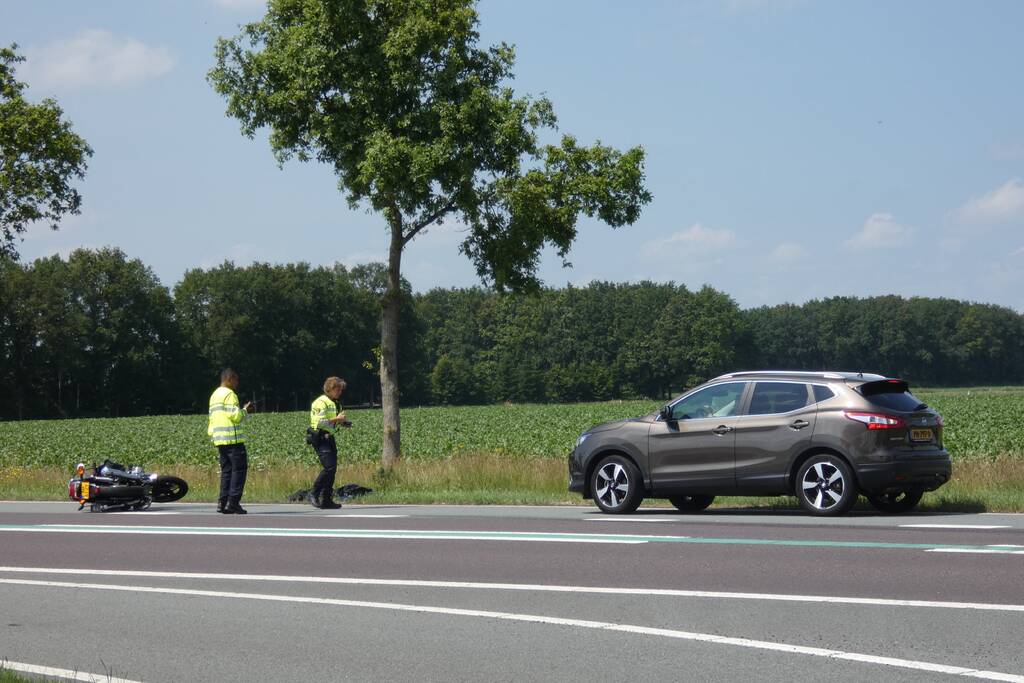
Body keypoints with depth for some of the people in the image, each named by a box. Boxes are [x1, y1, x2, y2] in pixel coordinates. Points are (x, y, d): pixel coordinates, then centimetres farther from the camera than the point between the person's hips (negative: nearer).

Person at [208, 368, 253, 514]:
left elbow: (212, 417, 20)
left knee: (226, 469, 11)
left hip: (219, 439, 9)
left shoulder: (214, 395, 19)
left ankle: (223, 502, 5)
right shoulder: (229, 394, -10)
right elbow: (236, 416, -16)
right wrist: (245, 410, 0)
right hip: (233, 438, -9)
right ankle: (233, 502, -12)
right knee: (239, 469, -5)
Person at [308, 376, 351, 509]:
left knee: (332, 468, 7)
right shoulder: (321, 403, -12)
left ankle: (326, 500, 12)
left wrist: (343, 422, 10)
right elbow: (320, 423, -22)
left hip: (329, 437, 10)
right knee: (328, 467, -18)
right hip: (320, 437, -10)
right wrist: (337, 419, -20)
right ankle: (314, 495, -7)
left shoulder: (335, 404, 18)